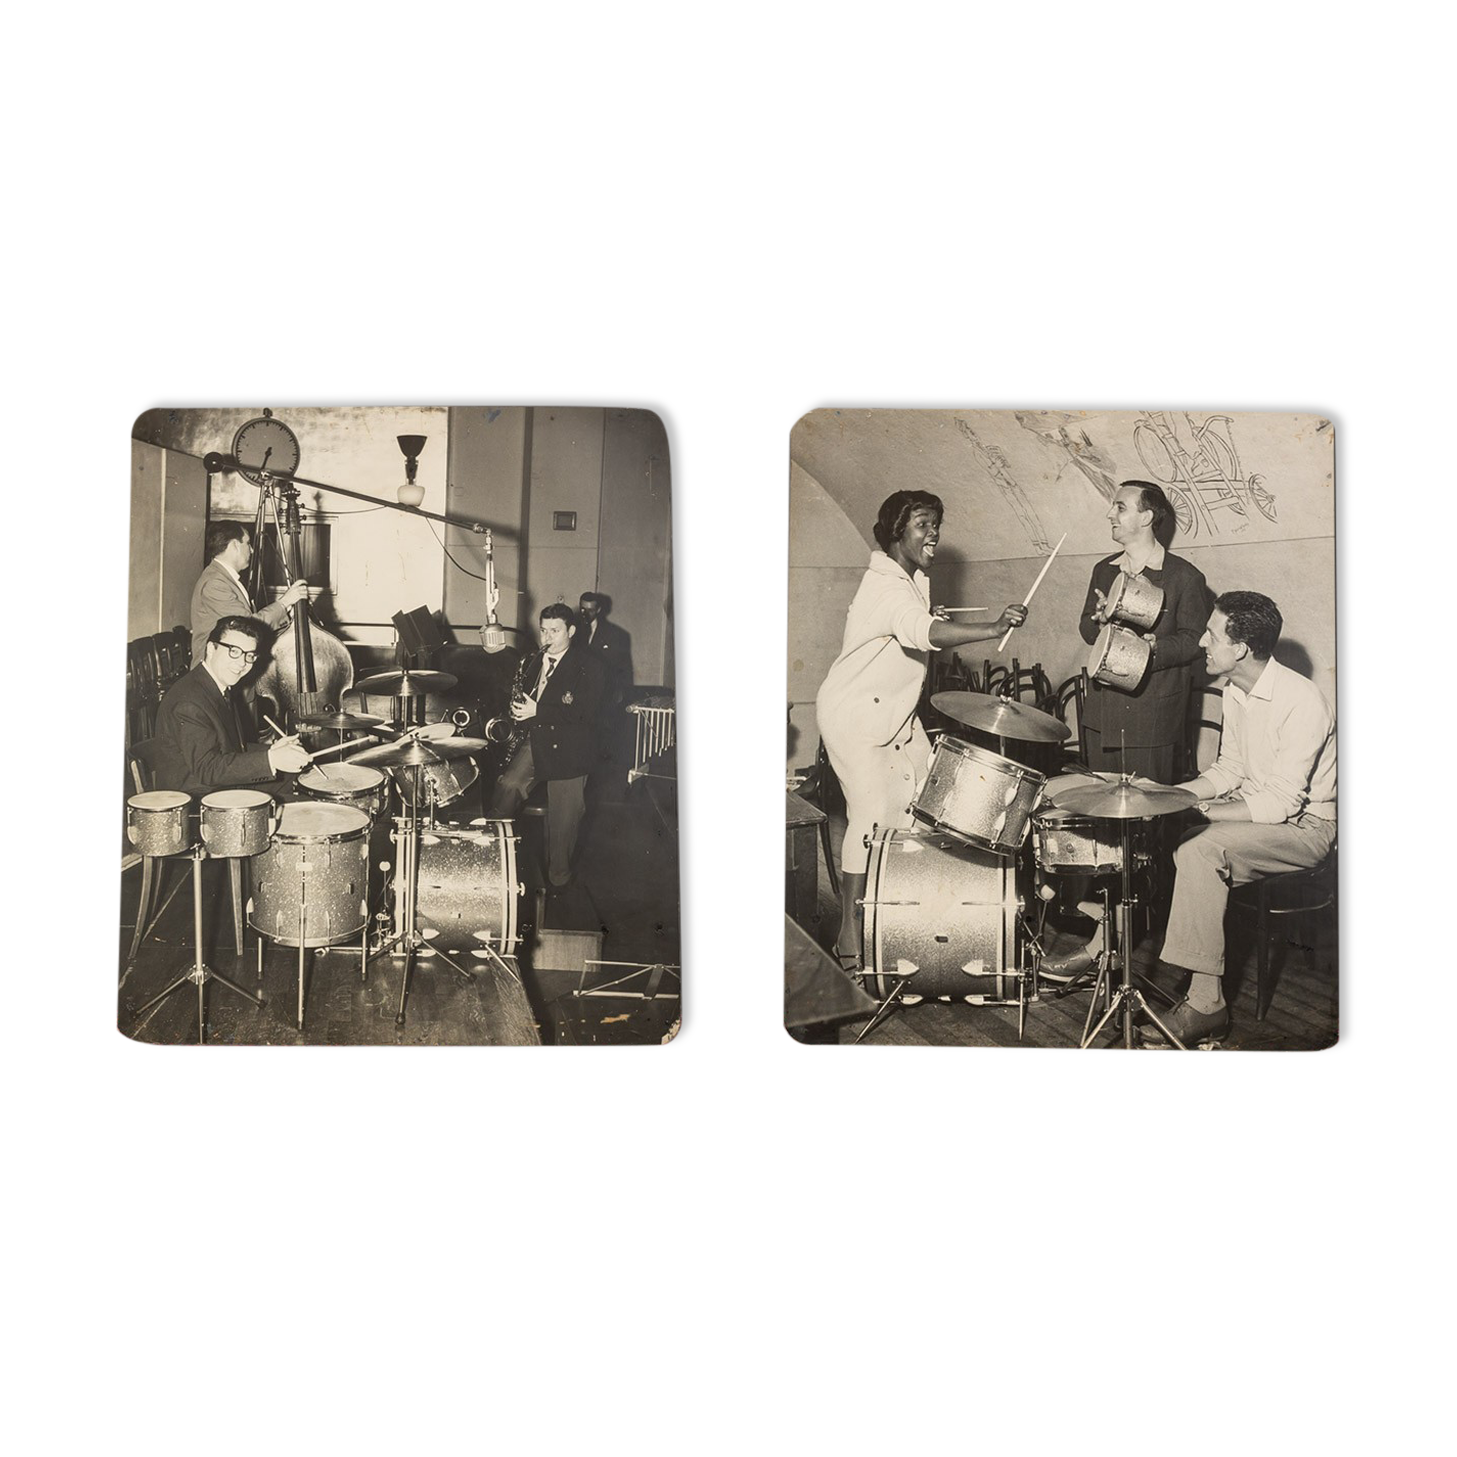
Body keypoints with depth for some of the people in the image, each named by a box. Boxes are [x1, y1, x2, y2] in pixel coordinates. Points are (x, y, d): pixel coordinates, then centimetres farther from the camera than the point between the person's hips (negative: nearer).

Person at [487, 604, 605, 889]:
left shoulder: (587, 668, -8)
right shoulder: (533, 661, 12)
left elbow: (585, 713, -18)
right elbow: (522, 696, 27)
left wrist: (538, 711, -21)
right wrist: (517, 709, 2)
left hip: (567, 747, -5)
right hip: (534, 739, 5)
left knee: (563, 820, 0)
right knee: (507, 787, -15)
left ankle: (558, 881, 16)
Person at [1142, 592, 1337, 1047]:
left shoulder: (1301, 702, -25)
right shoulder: (1235, 691, 4)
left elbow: (1282, 803, -27)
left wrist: (1202, 810, -26)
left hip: (1306, 823, -9)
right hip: (1255, 805, 9)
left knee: (1200, 849, -30)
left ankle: (1206, 1005, -27)